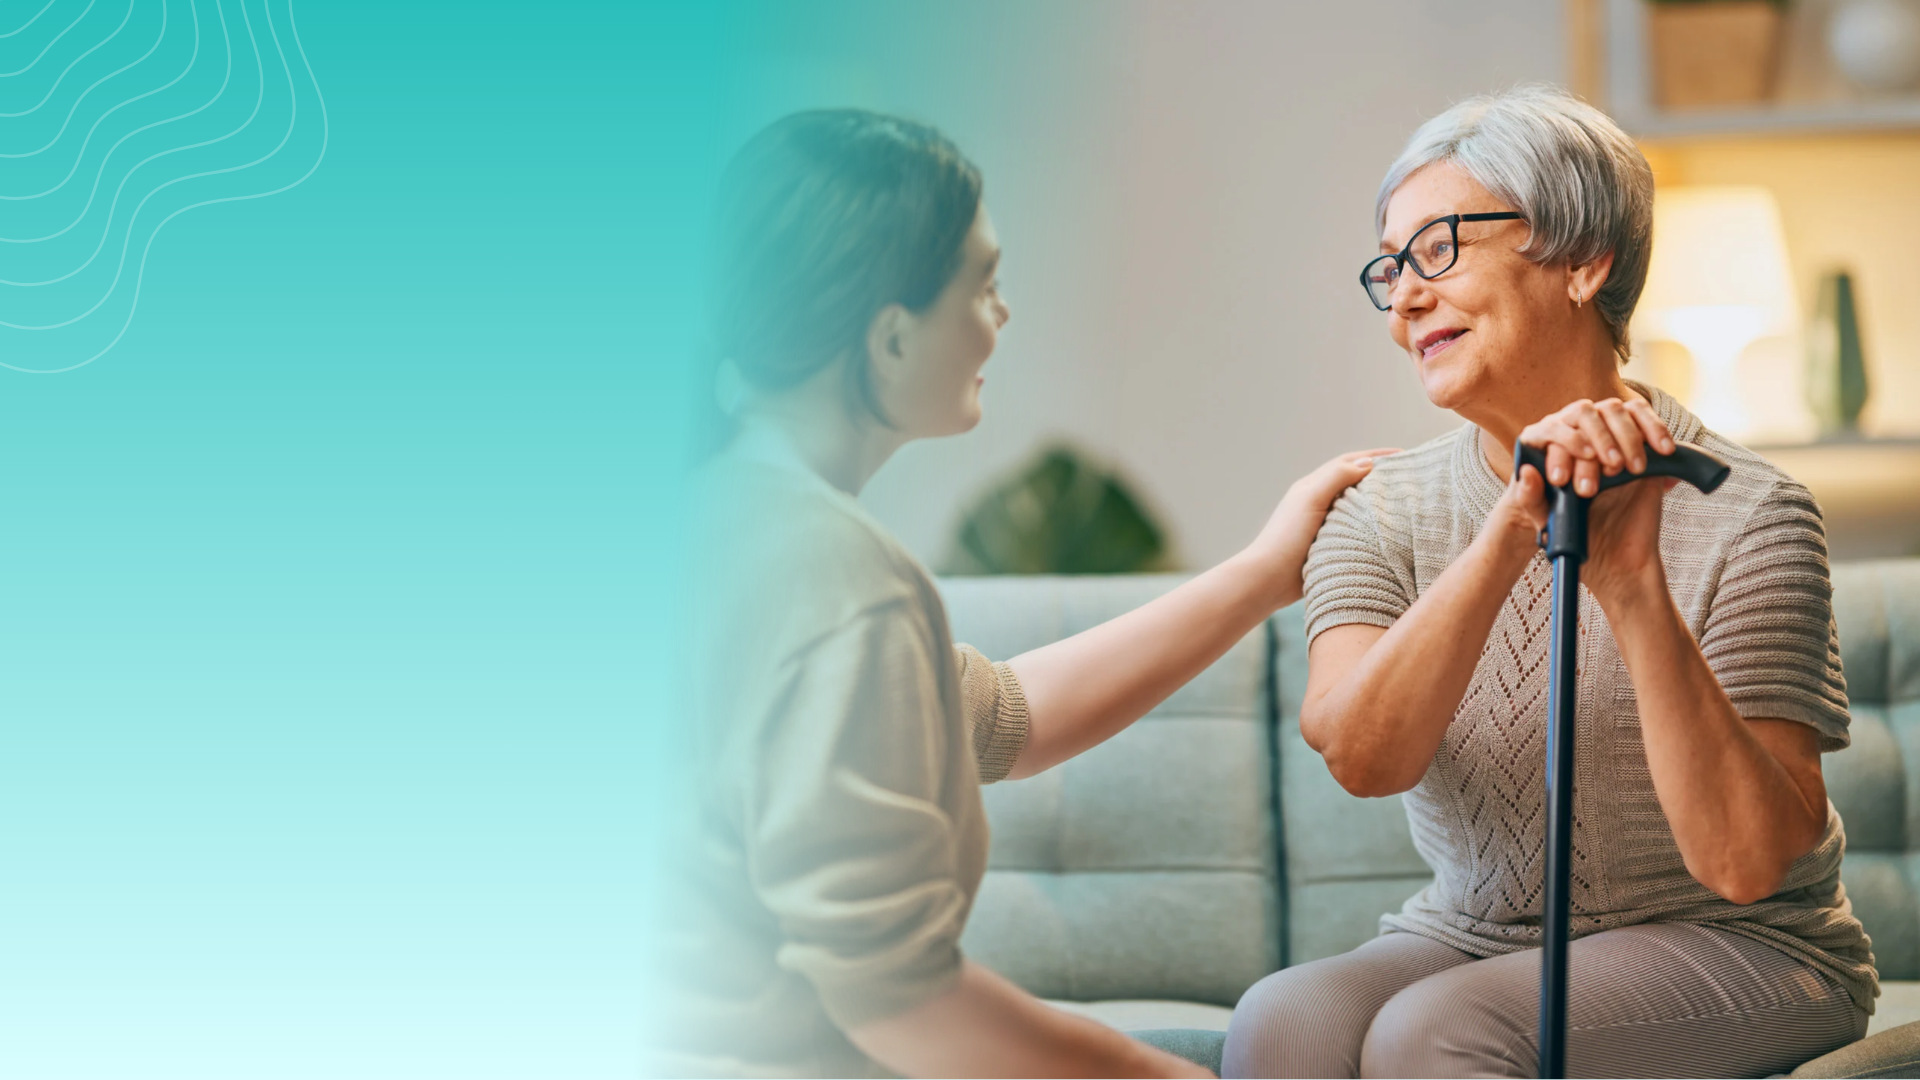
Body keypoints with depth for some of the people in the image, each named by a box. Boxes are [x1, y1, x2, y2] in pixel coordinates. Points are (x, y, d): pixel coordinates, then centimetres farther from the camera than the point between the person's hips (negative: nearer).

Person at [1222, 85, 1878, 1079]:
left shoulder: (1741, 513, -12)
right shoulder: (1382, 516, 0)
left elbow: (1748, 862, -20)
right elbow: (1360, 755, -20)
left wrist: (1634, 587, -29)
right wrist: (1512, 530, -30)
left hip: (1725, 951, -3)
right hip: (1467, 941, 3)